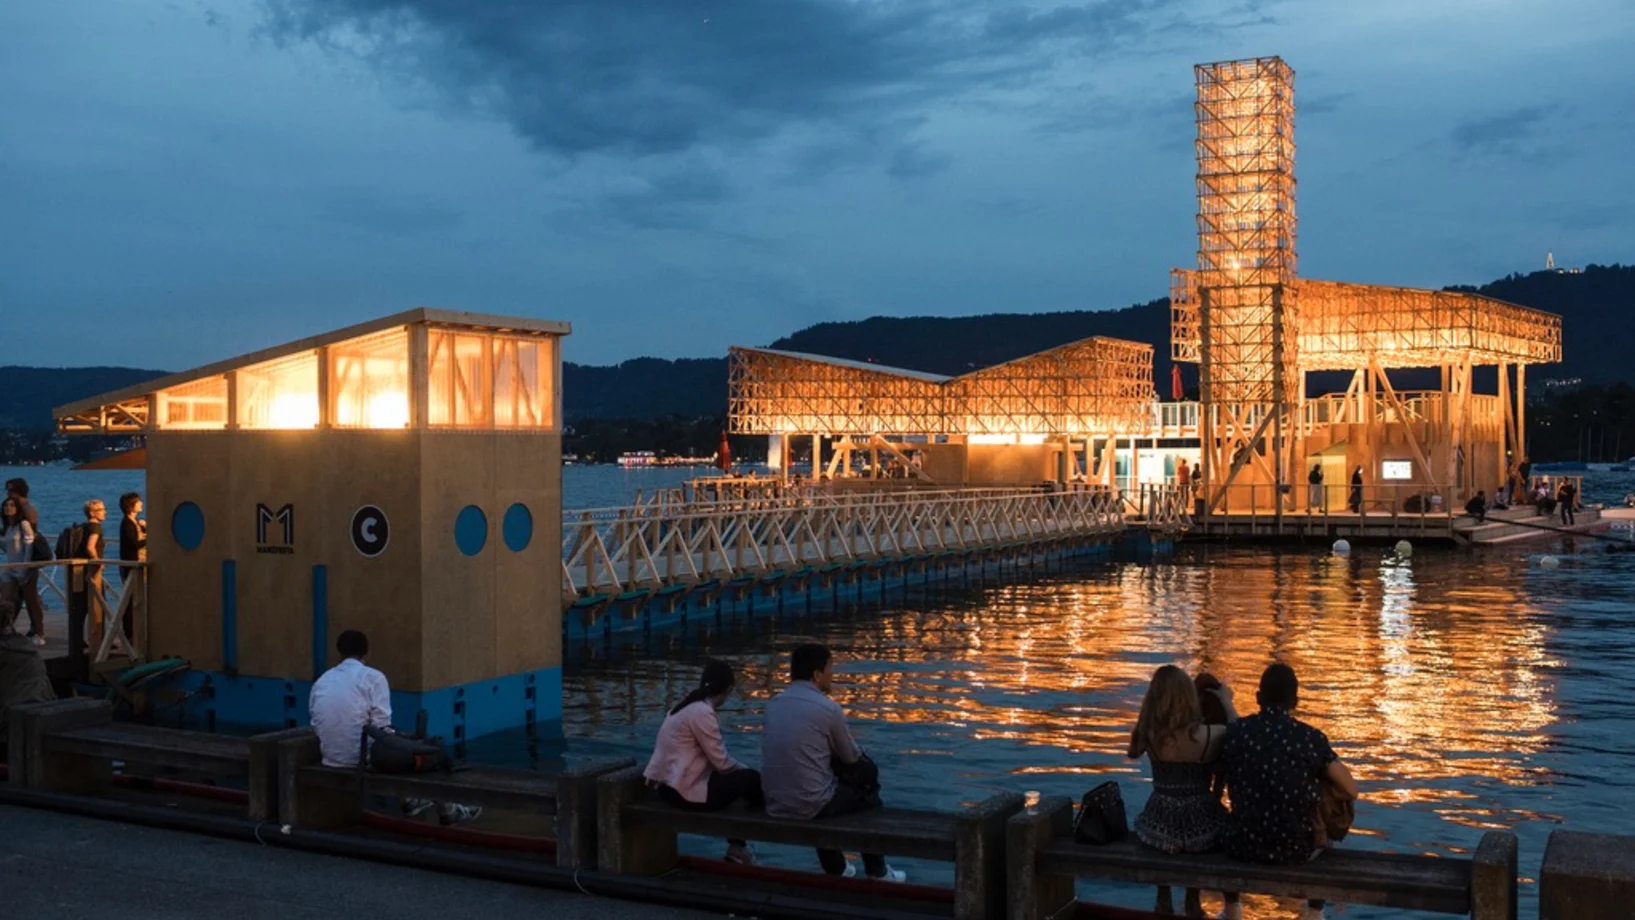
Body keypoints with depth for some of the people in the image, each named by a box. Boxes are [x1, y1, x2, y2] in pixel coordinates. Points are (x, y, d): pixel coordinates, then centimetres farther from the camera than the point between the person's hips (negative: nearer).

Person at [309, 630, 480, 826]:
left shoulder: (321, 680, 8)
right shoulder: (373, 677, -9)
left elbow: (316, 725, 11)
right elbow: (380, 726, -12)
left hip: (330, 757, 6)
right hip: (362, 756, -6)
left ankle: (409, 801, 49)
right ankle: (448, 811, 32)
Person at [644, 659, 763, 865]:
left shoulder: (689, 705, 10)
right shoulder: (702, 712, -19)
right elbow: (721, 762, -16)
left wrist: (741, 768, 10)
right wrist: (745, 769, 3)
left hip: (670, 783, 10)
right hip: (685, 791, -10)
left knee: (739, 776, 19)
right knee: (752, 780, 0)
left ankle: (736, 847, 24)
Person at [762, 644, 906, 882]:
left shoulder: (773, 704, 5)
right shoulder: (828, 708, -13)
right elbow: (850, 756, 3)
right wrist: (858, 753, 25)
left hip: (775, 803, 6)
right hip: (810, 805, -6)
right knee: (868, 796, 22)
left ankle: (835, 867, 47)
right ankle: (877, 870, 39)